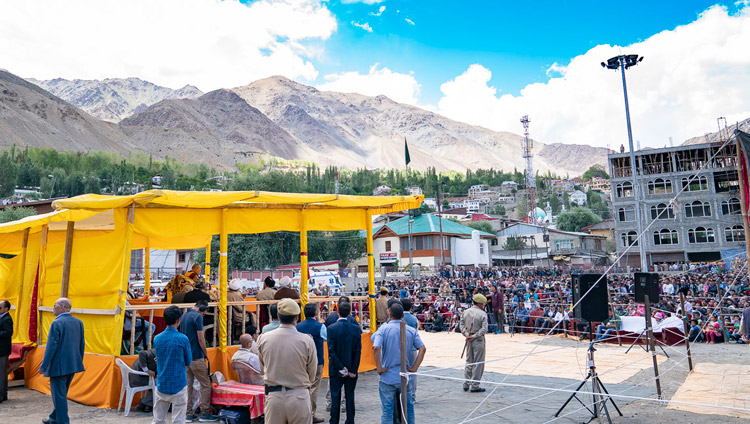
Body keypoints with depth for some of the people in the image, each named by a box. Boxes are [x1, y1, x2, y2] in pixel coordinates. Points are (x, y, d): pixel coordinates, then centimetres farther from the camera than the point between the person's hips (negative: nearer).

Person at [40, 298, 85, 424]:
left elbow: (51, 346, -17)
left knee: (59, 396, 1)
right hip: (73, 365, 8)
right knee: (61, 394, 21)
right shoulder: (78, 322, 7)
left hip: (59, 366, -8)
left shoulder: (56, 323, -15)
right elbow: (82, 344, 11)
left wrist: (43, 366, -12)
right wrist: (79, 362, 20)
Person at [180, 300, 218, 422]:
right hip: (196, 357, -8)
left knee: (188, 385, 10)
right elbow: (201, 339, -15)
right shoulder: (197, 316, -13)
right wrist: (206, 354, -2)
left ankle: (189, 414, 14)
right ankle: (205, 413, 2)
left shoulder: (183, 316, 13)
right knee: (206, 384, 0)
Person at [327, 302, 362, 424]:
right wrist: (353, 370, -4)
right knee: (350, 396, 11)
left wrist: (341, 368, -10)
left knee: (335, 397, 9)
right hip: (351, 369, 1)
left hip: (335, 369, -1)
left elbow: (331, 351, -14)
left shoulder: (331, 328, -11)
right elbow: (358, 351, -7)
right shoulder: (356, 329, -6)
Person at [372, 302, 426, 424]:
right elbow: (422, 348, -6)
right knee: (408, 407, 18)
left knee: (387, 409, 7)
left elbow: (376, 347, -23)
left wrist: (379, 368, -14)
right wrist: (415, 368, -3)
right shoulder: (411, 331, 0)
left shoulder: (384, 329, -9)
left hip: (387, 377, -2)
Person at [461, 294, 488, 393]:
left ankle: (466, 384, 17)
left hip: (469, 340, 6)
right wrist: (474, 336, -14)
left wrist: (466, 335, -4)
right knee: (478, 363, 3)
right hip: (478, 341, -6)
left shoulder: (466, 312, 6)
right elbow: (484, 329, -18)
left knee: (469, 362, 16)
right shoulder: (482, 314, -12)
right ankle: (474, 386, 6)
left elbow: (462, 325, 5)